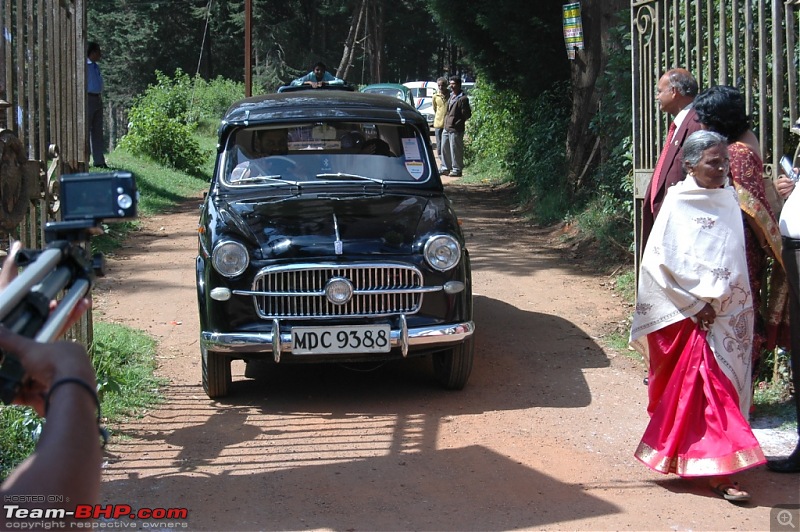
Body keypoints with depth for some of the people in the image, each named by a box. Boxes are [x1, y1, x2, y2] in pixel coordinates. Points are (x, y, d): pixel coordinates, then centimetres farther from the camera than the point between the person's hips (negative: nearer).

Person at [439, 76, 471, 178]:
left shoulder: (463, 99, -12)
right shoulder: (451, 96, 14)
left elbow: (467, 115, -12)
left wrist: (457, 123, -8)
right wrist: (446, 122, 15)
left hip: (455, 130, -9)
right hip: (446, 128, 9)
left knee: (455, 150, -3)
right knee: (445, 149, 14)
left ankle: (457, 170, 4)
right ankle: (445, 168, 24)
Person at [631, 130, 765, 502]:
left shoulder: (729, 200, 5)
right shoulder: (677, 203, -9)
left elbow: (737, 258, 12)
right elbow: (658, 262, -10)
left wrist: (718, 301, 3)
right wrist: (696, 305, -11)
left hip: (727, 313, 5)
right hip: (687, 313, -5)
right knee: (707, 386, -8)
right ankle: (719, 471, -10)